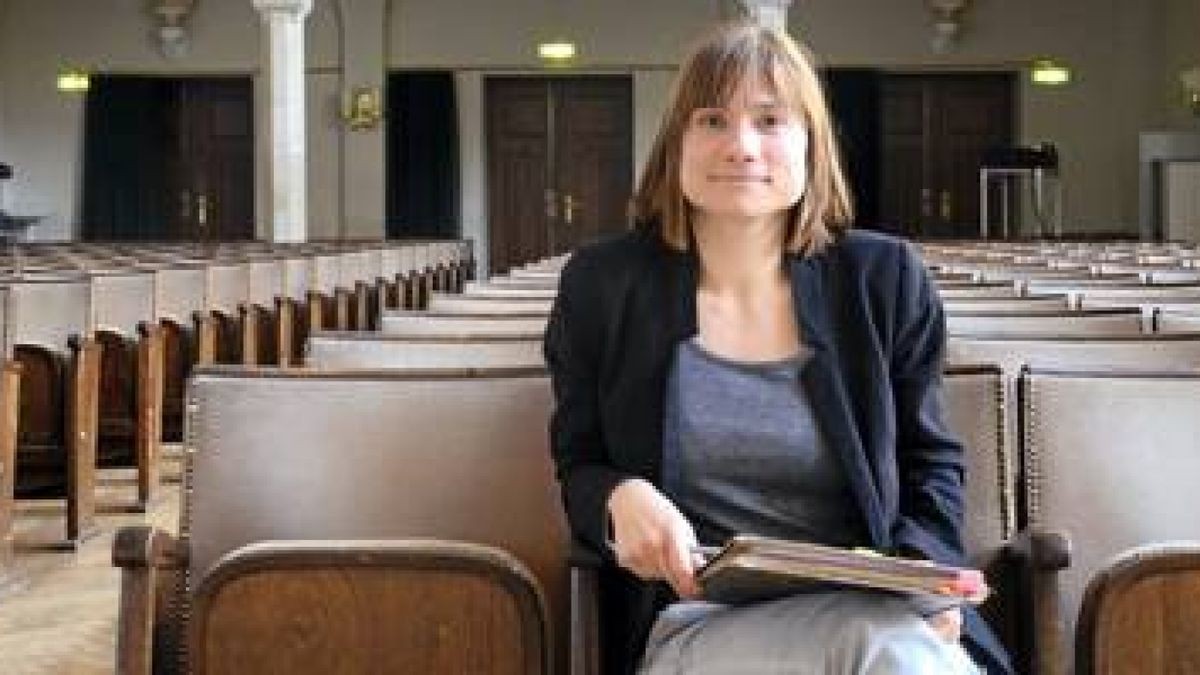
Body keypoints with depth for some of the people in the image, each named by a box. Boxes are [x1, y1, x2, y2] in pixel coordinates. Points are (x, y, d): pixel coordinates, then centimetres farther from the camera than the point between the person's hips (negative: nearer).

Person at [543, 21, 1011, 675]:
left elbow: (930, 467, 15)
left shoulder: (885, 279, 8)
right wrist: (622, 497, -13)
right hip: (698, 615, -2)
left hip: (867, 606, 3)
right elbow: (579, 470, 13)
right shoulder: (601, 286, 6)